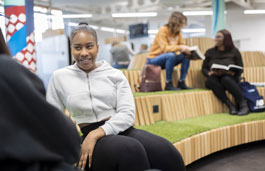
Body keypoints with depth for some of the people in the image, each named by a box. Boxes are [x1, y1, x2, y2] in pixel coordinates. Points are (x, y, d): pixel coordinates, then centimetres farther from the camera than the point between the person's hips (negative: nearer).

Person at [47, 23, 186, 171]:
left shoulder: (115, 74, 9)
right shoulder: (59, 77, 9)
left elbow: (128, 114, -2)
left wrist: (96, 134, -18)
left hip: (122, 130, 2)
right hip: (89, 137, -1)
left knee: (166, 153, -30)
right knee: (131, 151, -37)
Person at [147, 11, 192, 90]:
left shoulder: (178, 33, 3)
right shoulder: (163, 31, -18)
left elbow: (182, 46, 3)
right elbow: (165, 48, -28)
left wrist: (187, 50, -19)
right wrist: (180, 47, -40)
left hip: (167, 59, 7)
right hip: (154, 59, -7)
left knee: (186, 56, -13)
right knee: (171, 55, -36)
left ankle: (181, 83, -10)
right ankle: (168, 84, -29)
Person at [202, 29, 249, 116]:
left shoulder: (234, 51, 7)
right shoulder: (210, 52, 12)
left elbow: (240, 69, 5)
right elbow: (204, 68, 9)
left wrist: (232, 73, -17)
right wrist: (209, 73, -14)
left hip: (230, 78, -1)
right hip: (214, 80, 2)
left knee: (225, 79, -37)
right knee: (211, 80, -35)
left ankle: (243, 104, -29)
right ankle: (230, 105, -34)